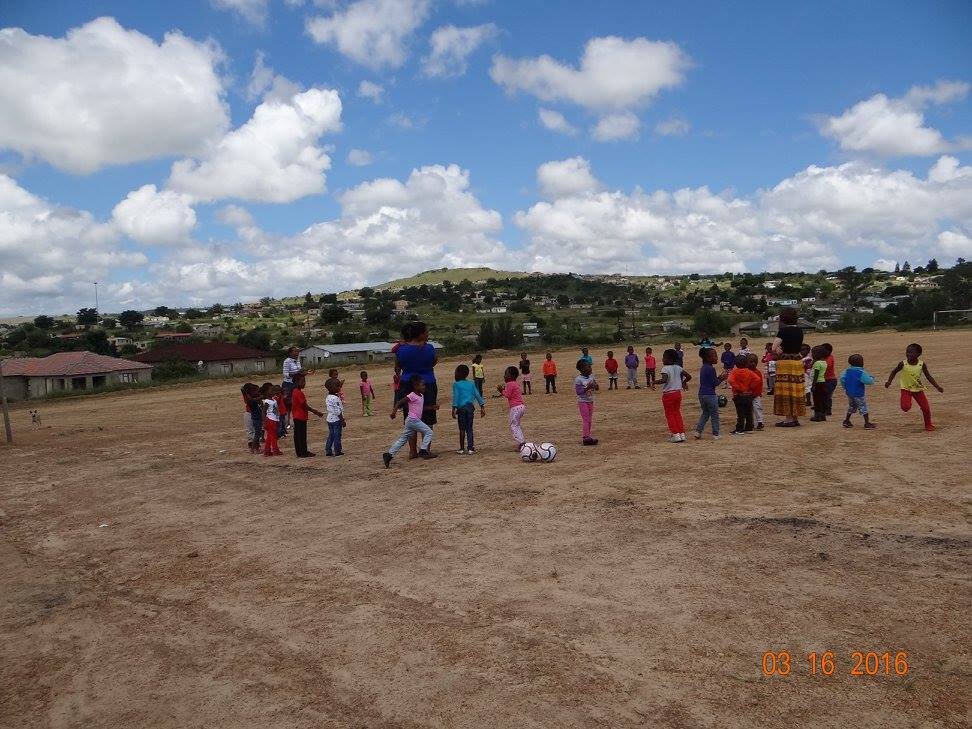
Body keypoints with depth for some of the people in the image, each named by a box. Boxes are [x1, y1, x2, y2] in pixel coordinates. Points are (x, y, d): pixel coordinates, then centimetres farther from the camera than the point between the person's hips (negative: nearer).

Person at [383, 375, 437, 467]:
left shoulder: (421, 396, 15)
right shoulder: (412, 396, -12)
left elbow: (422, 408, 24)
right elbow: (399, 402, -14)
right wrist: (394, 411, -27)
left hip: (414, 420, 9)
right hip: (413, 419, -9)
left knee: (403, 439, 10)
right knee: (428, 432, -5)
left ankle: (389, 454, 11)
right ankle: (423, 451, -4)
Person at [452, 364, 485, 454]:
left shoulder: (456, 384, 2)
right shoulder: (471, 384, 13)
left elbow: (456, 397, -9)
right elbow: (477, 395, 9)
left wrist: (454, 408, -14)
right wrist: (482, 407, 11)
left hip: (461, 407, -3)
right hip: (470, 407, 3)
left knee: (462, 429, 4)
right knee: (469, 429, 8)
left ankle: (462, 449, 9)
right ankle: (470, 448, 4)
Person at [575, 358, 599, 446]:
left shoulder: (591, 376, 2)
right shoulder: (578, 379, -18)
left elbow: (597, 388, 8)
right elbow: (578, 392, -22)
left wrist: (595, 385, -15)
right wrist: (587, 388, -30)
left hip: (591, 401, 7)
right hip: (583, 401, -7)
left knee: (589, 420, 11)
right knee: (585, 419, -7)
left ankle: (587, 436, 19)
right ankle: (585, 437, -3)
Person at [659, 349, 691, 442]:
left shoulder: (665, 369, -16)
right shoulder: (677, 368, 5)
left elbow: (664, 379, -33)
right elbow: (689, 376, 7)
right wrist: (683, 382, 24)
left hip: (668, 394, -7)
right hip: (678, 393, 7)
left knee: (669, 415, 4)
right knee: (677, 413, 16)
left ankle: (676, 435, 2)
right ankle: (682, 434, 14)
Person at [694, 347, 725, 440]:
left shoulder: (703, 368, 12)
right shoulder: (711, 369, -15)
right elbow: (715, 383, -13)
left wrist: (719, 377, 11)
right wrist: (722, 378, -1)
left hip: (701, 394, 8)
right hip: (710, 395, -8)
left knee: (705, 414, 18)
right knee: (714, 415, 4)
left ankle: (698, 431, 9)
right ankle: (715, 434, 9)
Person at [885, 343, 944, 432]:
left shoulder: (922, 364, -12)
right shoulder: (903, 364, -16)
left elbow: (928, 376, -2)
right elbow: (894, 372, 1)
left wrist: (937, 386, -7)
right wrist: (889, 382, -11)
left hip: (918, 389, 2)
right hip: (906, 389, -2)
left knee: (926, 408, 2)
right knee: (905, 407, -24)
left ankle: (928, 425, 25)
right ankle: (907, 402, 13)